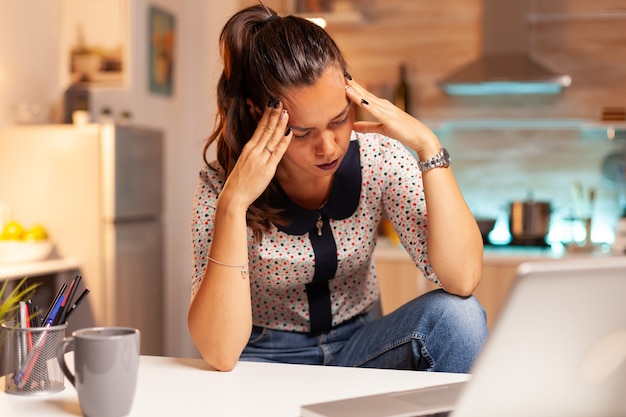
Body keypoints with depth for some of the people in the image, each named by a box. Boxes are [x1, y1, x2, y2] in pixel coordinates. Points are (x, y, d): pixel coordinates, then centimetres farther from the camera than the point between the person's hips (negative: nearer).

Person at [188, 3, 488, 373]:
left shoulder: (379, 158, -13)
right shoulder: (221, 187, -19)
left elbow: (463, 280, -24)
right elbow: (220, 354, -30)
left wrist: (428, 146, -27)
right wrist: (233, 204, -37)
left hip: (358, 347, 2)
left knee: (457, 314, -26)